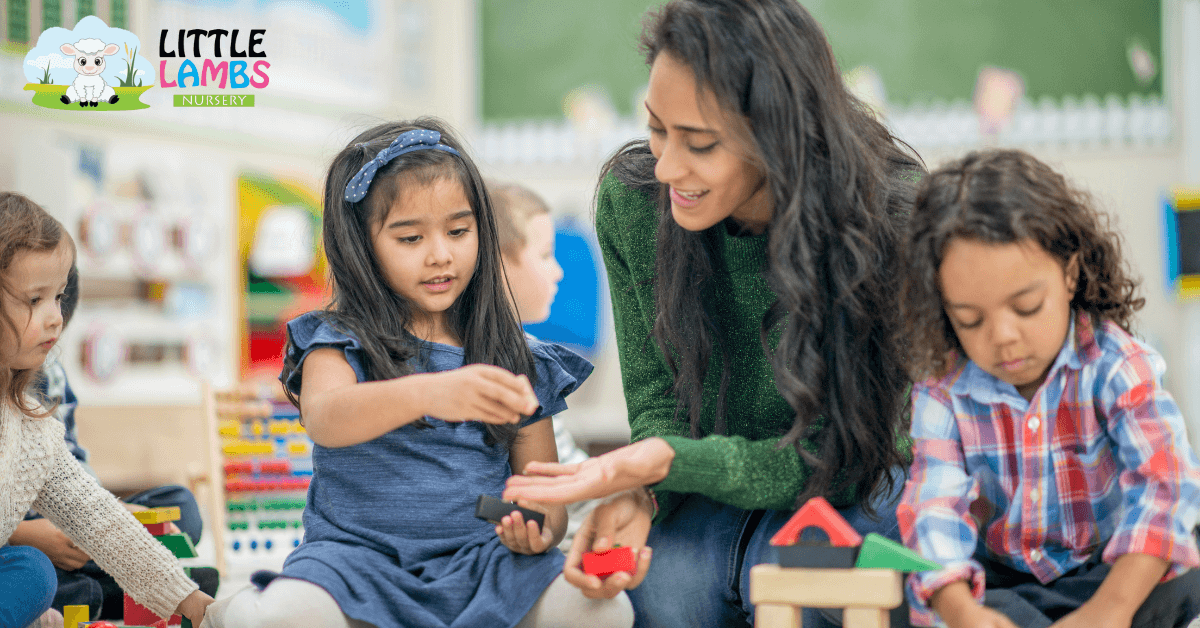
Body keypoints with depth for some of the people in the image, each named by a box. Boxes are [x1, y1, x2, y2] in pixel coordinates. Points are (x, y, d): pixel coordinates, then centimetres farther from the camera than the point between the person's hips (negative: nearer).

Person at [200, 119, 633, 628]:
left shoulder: (514, 362, 11)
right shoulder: (340, 343, 2)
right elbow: (324, 419, -23)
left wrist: (539, 529, -12)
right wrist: (428, 393, -42)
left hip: (480, 561, 4)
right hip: (359, 555, -3)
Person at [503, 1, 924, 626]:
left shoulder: (888, 220, -26)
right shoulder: (629, 195, -14)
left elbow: (834, 457, -21)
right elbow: (656, 395, -4)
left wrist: (665, 462, -36)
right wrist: (637, 495, -28)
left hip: (856, 485, -1)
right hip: (709, 474, 2)